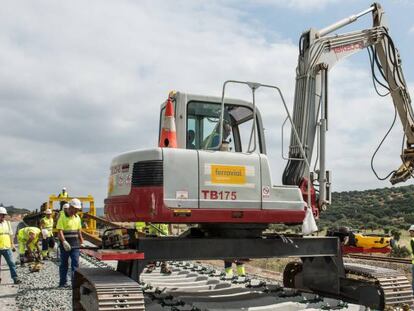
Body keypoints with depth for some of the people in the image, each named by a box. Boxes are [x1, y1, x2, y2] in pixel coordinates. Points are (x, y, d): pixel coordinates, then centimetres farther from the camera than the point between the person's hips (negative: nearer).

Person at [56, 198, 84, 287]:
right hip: (65, 244, -4)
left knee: (75, 263, -2)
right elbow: (60, 231, -16)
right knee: (64, 264, 6)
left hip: (75, 244, 5)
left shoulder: (77, 217, 11)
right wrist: (64, 242, -27)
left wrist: (82, 242, 15)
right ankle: (62, 282, 16)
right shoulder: (62, 216, -9)